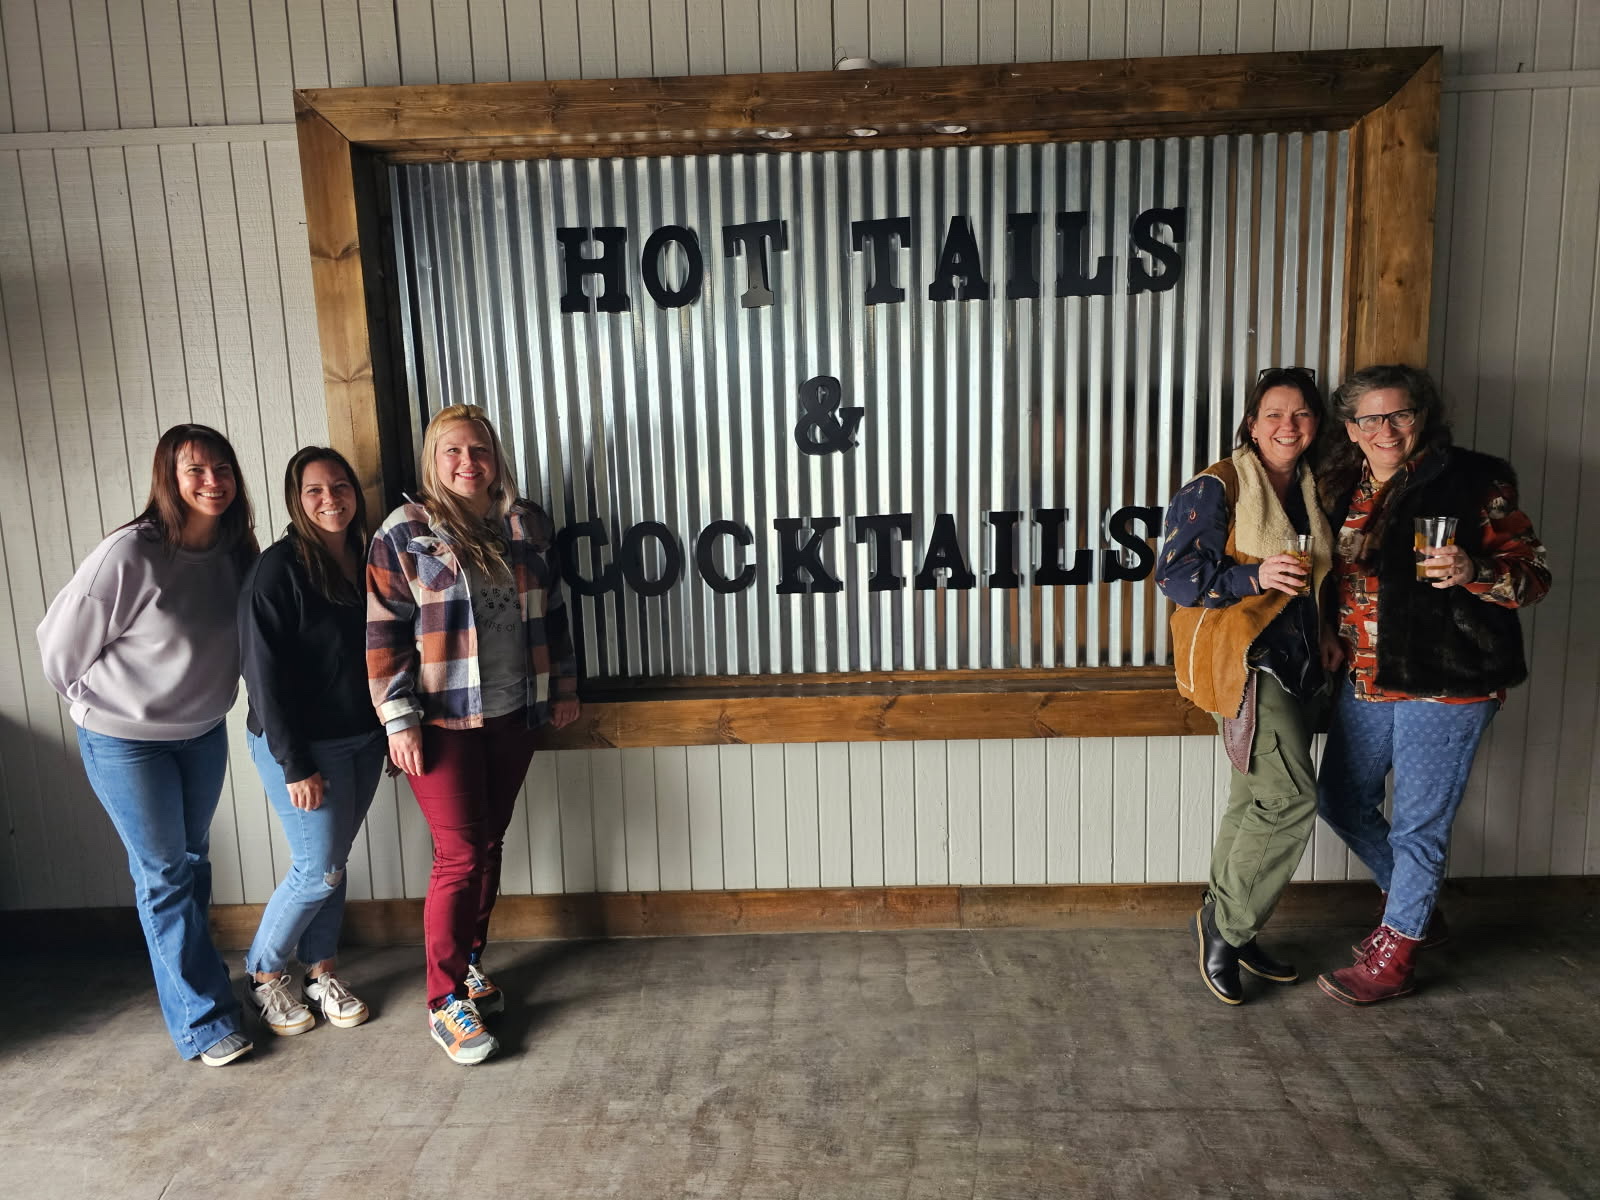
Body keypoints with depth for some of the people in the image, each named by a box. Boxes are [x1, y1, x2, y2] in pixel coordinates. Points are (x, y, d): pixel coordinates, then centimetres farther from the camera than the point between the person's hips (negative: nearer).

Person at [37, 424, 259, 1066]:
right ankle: (202, 1019, 12)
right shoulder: (131, 554, -25)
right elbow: (60, 640, -13)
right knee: (163, 873, 3)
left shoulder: (234, 553, -6)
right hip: (125, 742, -5)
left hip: (203, 732, 5)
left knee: (191, 861, 19)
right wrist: (99, 701, 1)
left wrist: (203, 699, 11)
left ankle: (190, 968, 39)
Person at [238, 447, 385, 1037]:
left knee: (333, 861, 15)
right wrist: (294, 766, -16)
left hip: (363, 741, 6)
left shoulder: (366, 560, 5)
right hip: (303, 746, -6)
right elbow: (264, 675, -16)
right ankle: (265, 973, 24)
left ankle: (321, 971, 30)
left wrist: (390, 730, 9)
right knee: (319, 868, 0)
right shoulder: (278, 569, -15)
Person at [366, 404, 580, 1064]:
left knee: (490, 843, 13)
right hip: (443, 720, -4)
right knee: (460, 855, -4)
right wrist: (400, 719, -13)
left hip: (512, 714, 5)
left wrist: (563, 685, 14)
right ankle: (446, 1000, 9)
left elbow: (551, 611, 14)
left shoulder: (526, 524, 6)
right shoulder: (405, 532, -6)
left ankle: (470, 961, 31)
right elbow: (382, 632, -8)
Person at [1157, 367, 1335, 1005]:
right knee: (1291, 795, -15)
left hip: (1290, 662, 8)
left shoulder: (1310, 491, 16)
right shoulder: (1215, 488, -8)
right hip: (1240, 660, -8)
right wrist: (1255, 576, -25)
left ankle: (1227, 931, 24)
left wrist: (1324, 639, 13)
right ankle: (1224, 923, 2)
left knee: (1255, 801, 12)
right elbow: (1175, 574, -14)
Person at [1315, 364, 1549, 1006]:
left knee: (1418, 825, 3)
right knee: (1341, 800, 16)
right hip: (1366, 681, 7)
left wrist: (1471, 572, -26)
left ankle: (1394, 957, 19)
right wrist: (1329, 633, 6)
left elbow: (1534, 575, -6)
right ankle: (1412, 905, 39)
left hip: (1446, 682, -6)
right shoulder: (1344, 489, 8)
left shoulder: (1473, 482, -8)